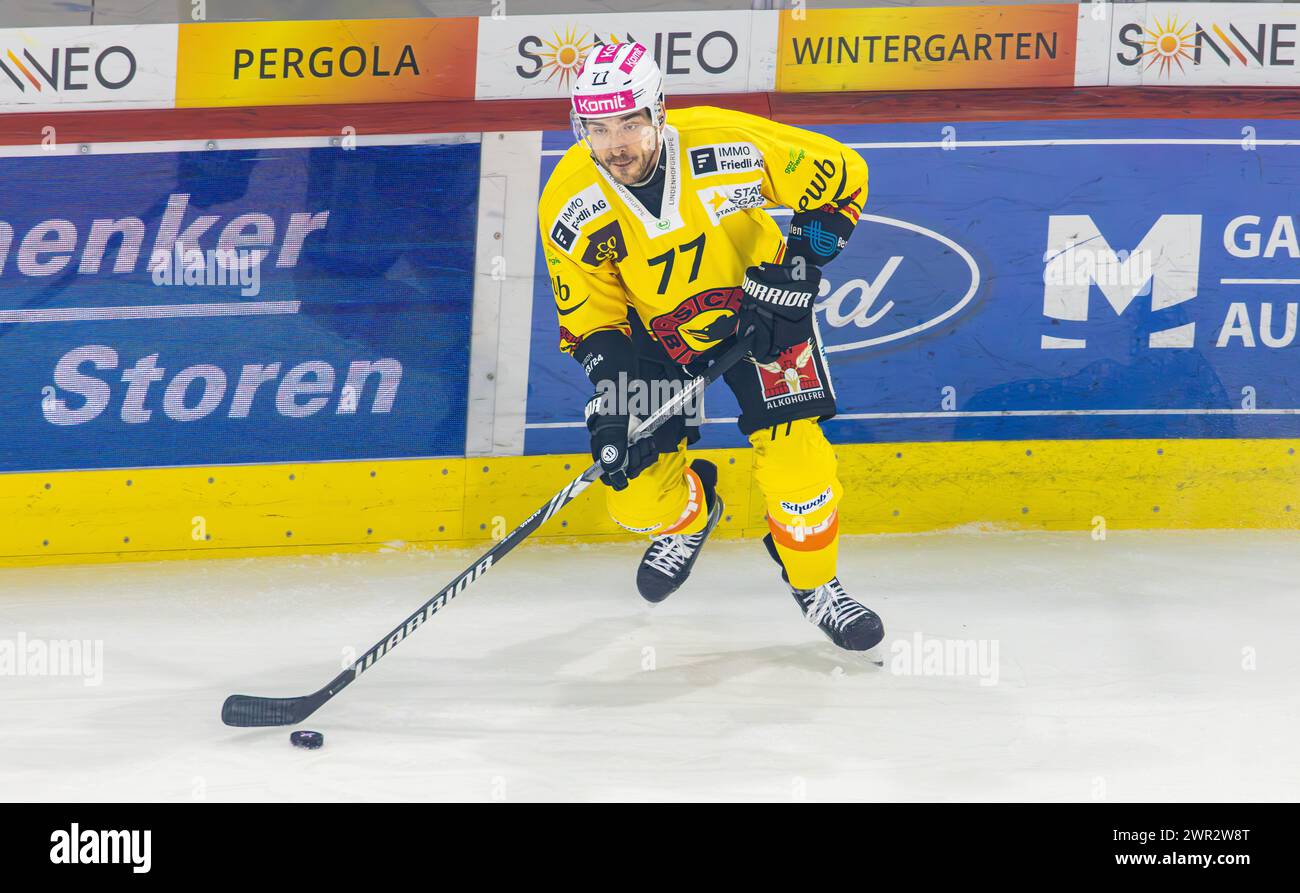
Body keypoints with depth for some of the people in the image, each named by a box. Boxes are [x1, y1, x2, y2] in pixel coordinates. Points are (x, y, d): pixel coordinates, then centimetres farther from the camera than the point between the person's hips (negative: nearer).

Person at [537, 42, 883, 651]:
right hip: (655, 326, 2)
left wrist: (794, 274, -20)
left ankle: (814, 584, 11)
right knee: (638, 495, -3)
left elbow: (840, 175, -16)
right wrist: (609, 401, -23)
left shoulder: (729, 145, -31)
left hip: (755, 307, -2)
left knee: (793, 453, -16)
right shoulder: (570, 207, -24)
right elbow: (588, 318, -11)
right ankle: (689, 515, 34)